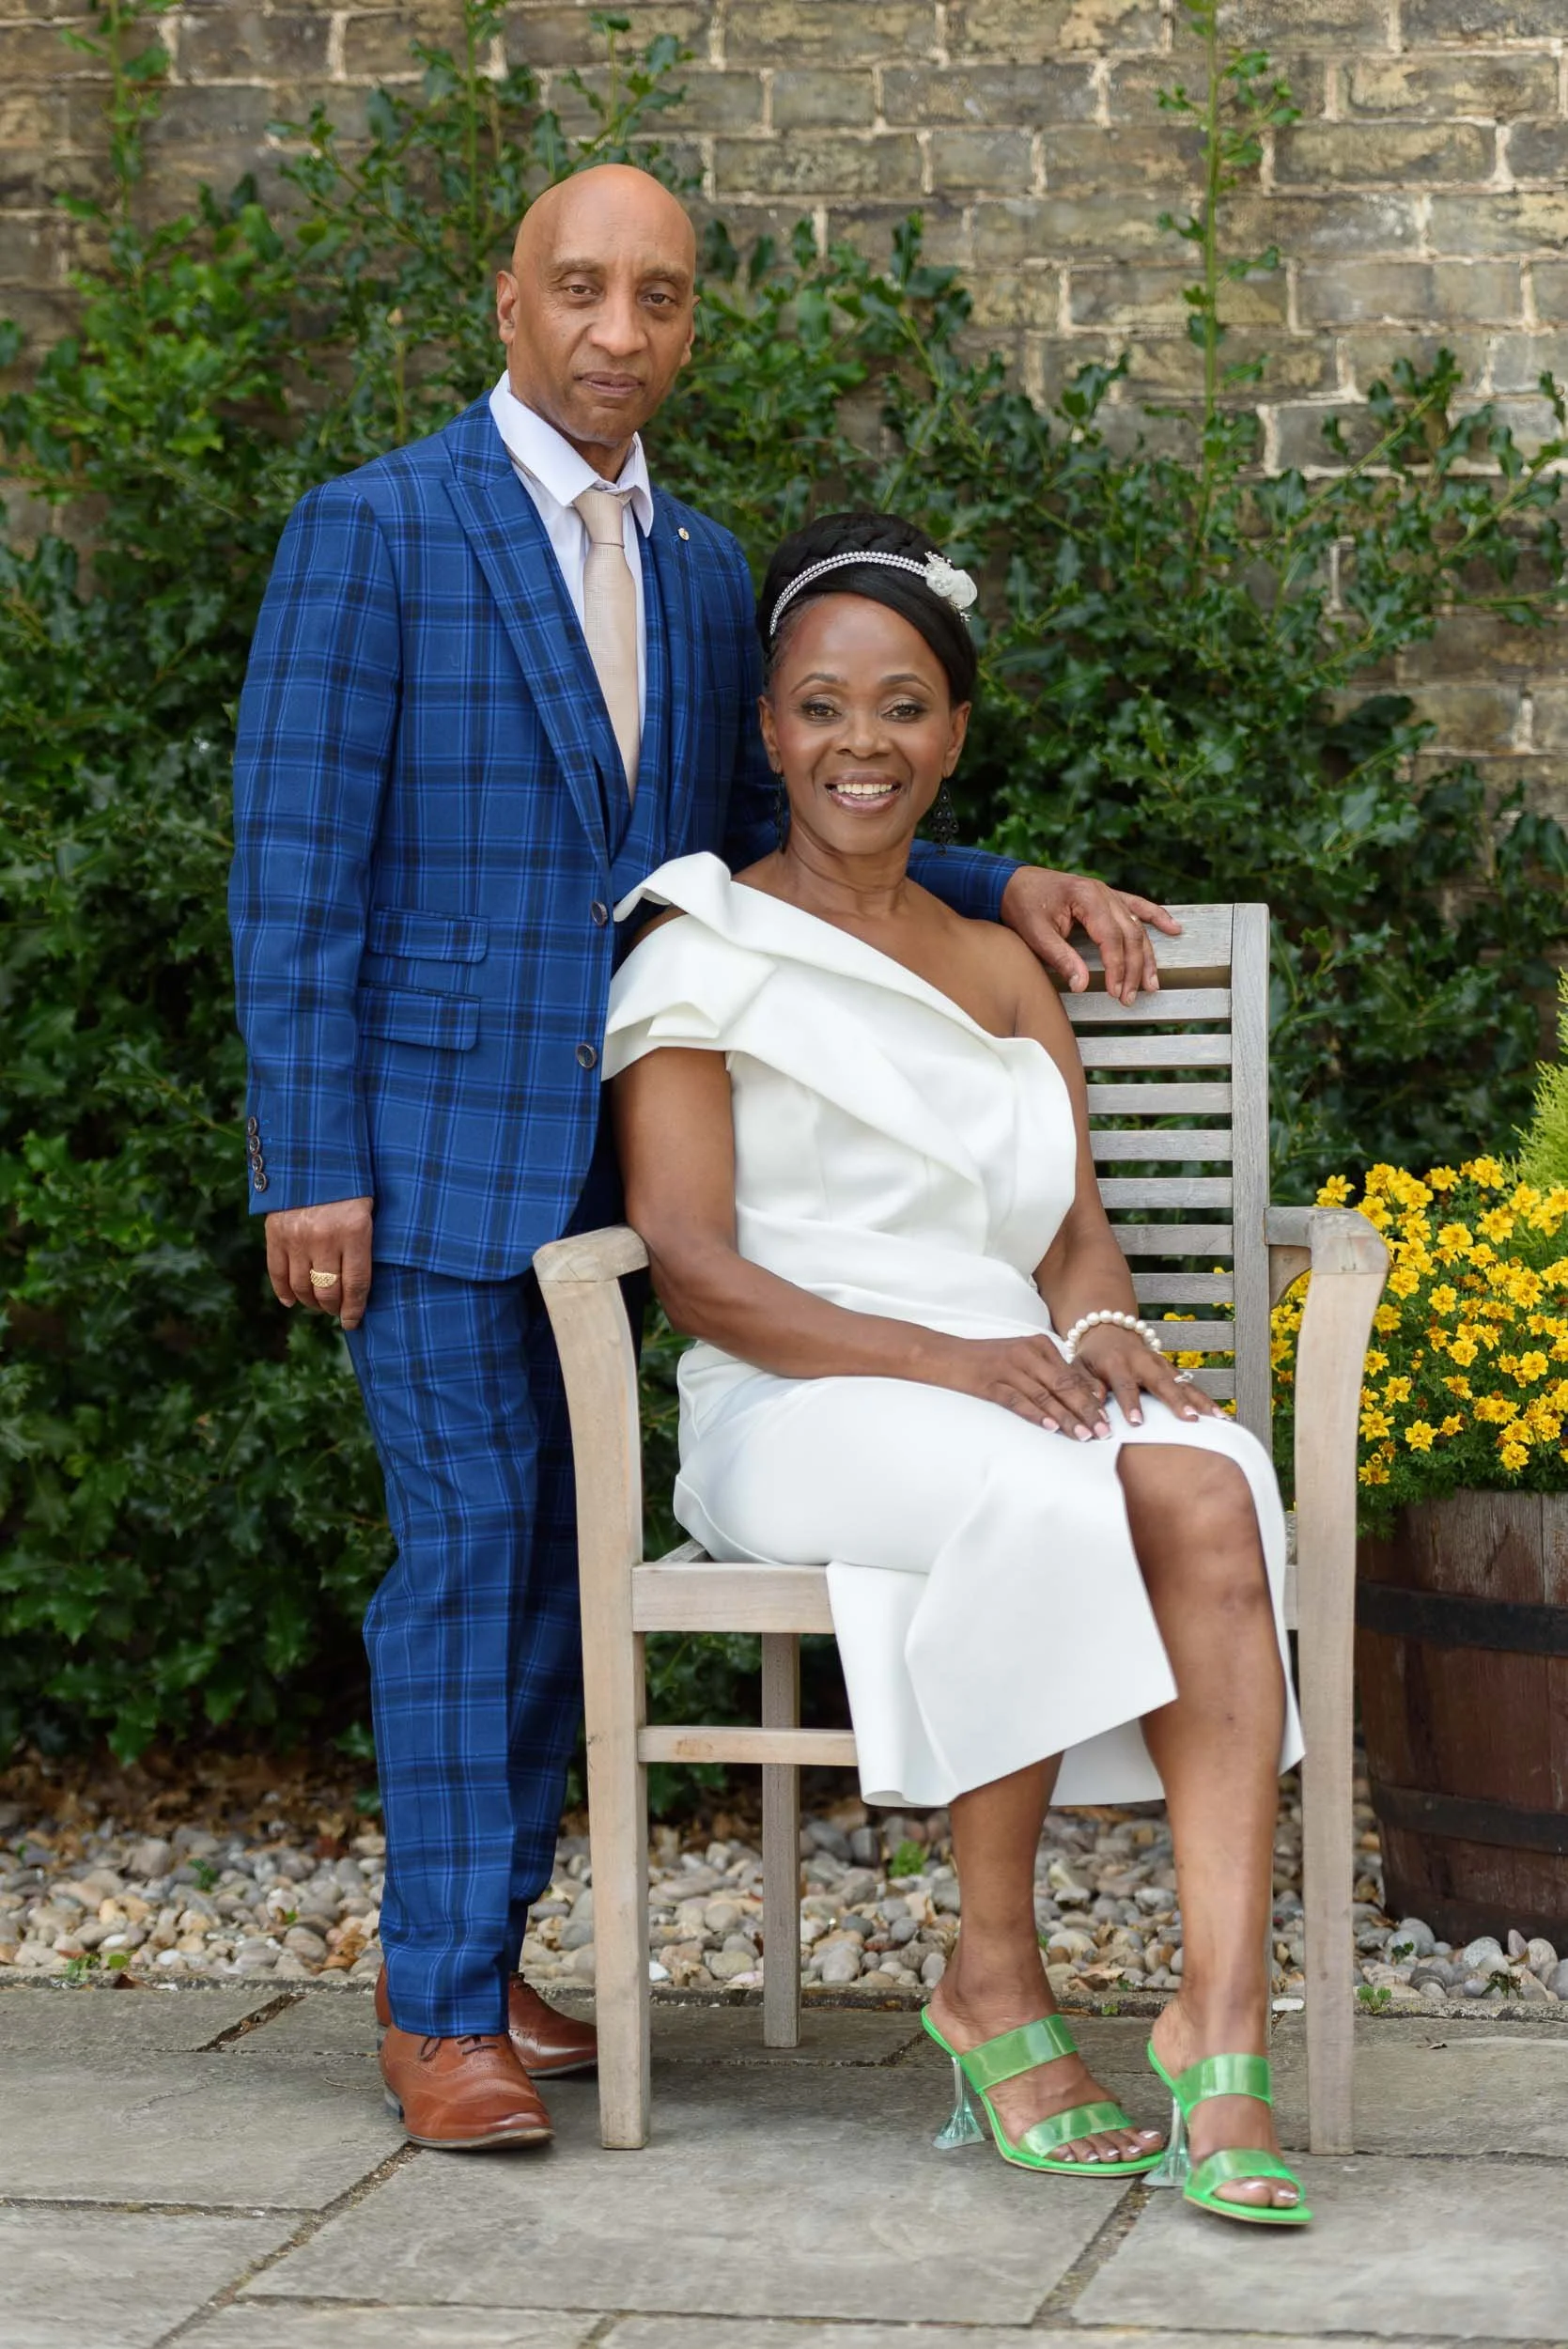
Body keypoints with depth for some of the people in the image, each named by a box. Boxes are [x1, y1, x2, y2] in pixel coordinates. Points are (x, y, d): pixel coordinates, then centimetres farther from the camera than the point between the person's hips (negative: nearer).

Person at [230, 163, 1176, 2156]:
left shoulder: (701, 569, 12)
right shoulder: (373, 530, -9)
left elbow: (749, 842, 20)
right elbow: (294, 857, -11)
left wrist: (1001, 888, 7)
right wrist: (309, 1164, -16)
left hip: (599, 1146, 7)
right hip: (423, 1131, -7)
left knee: (554, 1547, 9)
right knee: (467, 1538, -9)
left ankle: (469, 1959, 20)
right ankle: (441, 2011, -2)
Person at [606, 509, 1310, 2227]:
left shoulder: (1003, 975, 23)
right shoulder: (703, 960, 5)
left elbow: (1075, 1229, 17)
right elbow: (694, 1268, -6)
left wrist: (1100, 1326, -9)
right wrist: (949, 1361, -18)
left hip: (1019, 1392, 5)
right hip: (795, 1415, -4)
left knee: (1205, 1490, -30)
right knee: (1037, 1497, -36)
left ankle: (1223, 2022, -38)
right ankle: (995, 1981, -19)